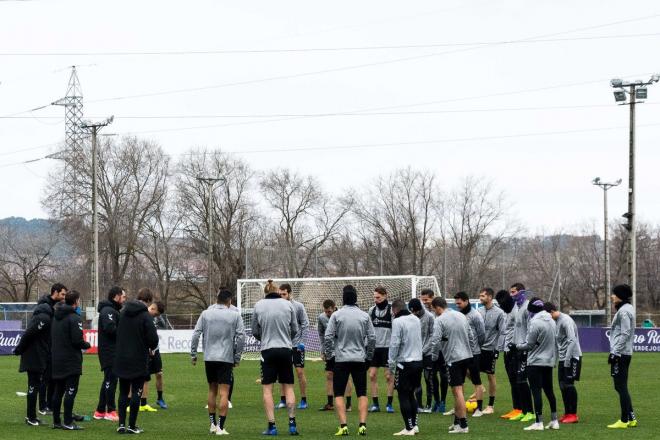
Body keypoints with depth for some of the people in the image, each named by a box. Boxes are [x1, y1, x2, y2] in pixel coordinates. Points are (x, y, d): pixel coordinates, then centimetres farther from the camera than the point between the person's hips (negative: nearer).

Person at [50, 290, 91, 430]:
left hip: (57, 360, 8)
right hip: (71, 361, -8)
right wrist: (86, 345, 0)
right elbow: (77, 340, -20)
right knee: (71, 391, -5)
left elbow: (53, 337, 14)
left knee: (58, 391, 12)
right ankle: (68, 422, -7)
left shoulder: (56, 317, 11)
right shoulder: (74, 318, -15)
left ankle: (56, 421, 16)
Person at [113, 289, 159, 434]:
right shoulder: (145, 316, -12)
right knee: (136, 393, 3)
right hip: (139, 361, -5)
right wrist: (151, 347, 6)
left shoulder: (123, 313, 5)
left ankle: (121, 424, 7)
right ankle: (132, 425, 3)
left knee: (123, 393, 11)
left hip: (122, 360, 5)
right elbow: (153, 338, -16)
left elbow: (117, 333, 10)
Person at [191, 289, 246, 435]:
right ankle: (220, 427, -9)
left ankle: (212, 424, 21)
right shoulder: (235, 316, -1)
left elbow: (196, 334, 1)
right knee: (224, 393, -3)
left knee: (212, 390, 17)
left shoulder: (205, 314, 5)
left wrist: (193, 354, 8)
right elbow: (241, 337, -4)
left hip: (209, 357, 3)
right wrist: (237, 357, 5)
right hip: (226, 358, -3)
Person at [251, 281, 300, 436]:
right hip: (285, 349, 1)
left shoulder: (258, 305, -1)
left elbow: (255, 332, 6)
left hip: (267, 350, -1)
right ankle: (292, 424, 3)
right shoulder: (288, 304, 0)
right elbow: (295, 330, 6)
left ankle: (271, 426, -4)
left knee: (267, 389, 2)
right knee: (288, 387, 8)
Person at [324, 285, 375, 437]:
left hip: (341, 359, -2)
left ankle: (343, 426, -6)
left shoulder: (337, 315, -6)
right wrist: (368, 356, 14)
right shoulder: (364, 316, 1)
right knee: (362, 394, 7)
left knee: (339, 394, 4)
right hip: (360, 359, 2)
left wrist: (330, 354, 5)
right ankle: (362, 425, -3)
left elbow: (328, 337, -8)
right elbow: (372, 338, 3)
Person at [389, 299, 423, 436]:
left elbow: (395, 343, -15)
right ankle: (414, 425, 20)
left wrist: (391, 362, -7)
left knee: (403, 395, 0)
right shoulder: (416, 320, 10)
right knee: (411, 394, 18)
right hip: (418, 361, 7)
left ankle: (409, 428, -2)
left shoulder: (397, 321, -12)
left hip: (404, 363, -7)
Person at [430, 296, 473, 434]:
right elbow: (469, 335, 16)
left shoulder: (439, 320, -11)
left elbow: (436, 341, -16)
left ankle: (463, 425, -7)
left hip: (453, 358, -7)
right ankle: (457, 422, 21)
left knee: (457, 391, -6)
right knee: (457, 390, 16)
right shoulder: (461, 316, 11)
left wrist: (434, 356, -1)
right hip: (466, 356, 7)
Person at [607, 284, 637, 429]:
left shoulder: (624, 311, -14)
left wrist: (615, 352, -19)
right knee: (621, 387, 15)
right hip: (625, 353, 10)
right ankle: (631, 418, 17)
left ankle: (624, 420, -4)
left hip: (620, 354, -10)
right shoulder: (628, 309, 16)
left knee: (621, 387, -6)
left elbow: (624, 334, -20)